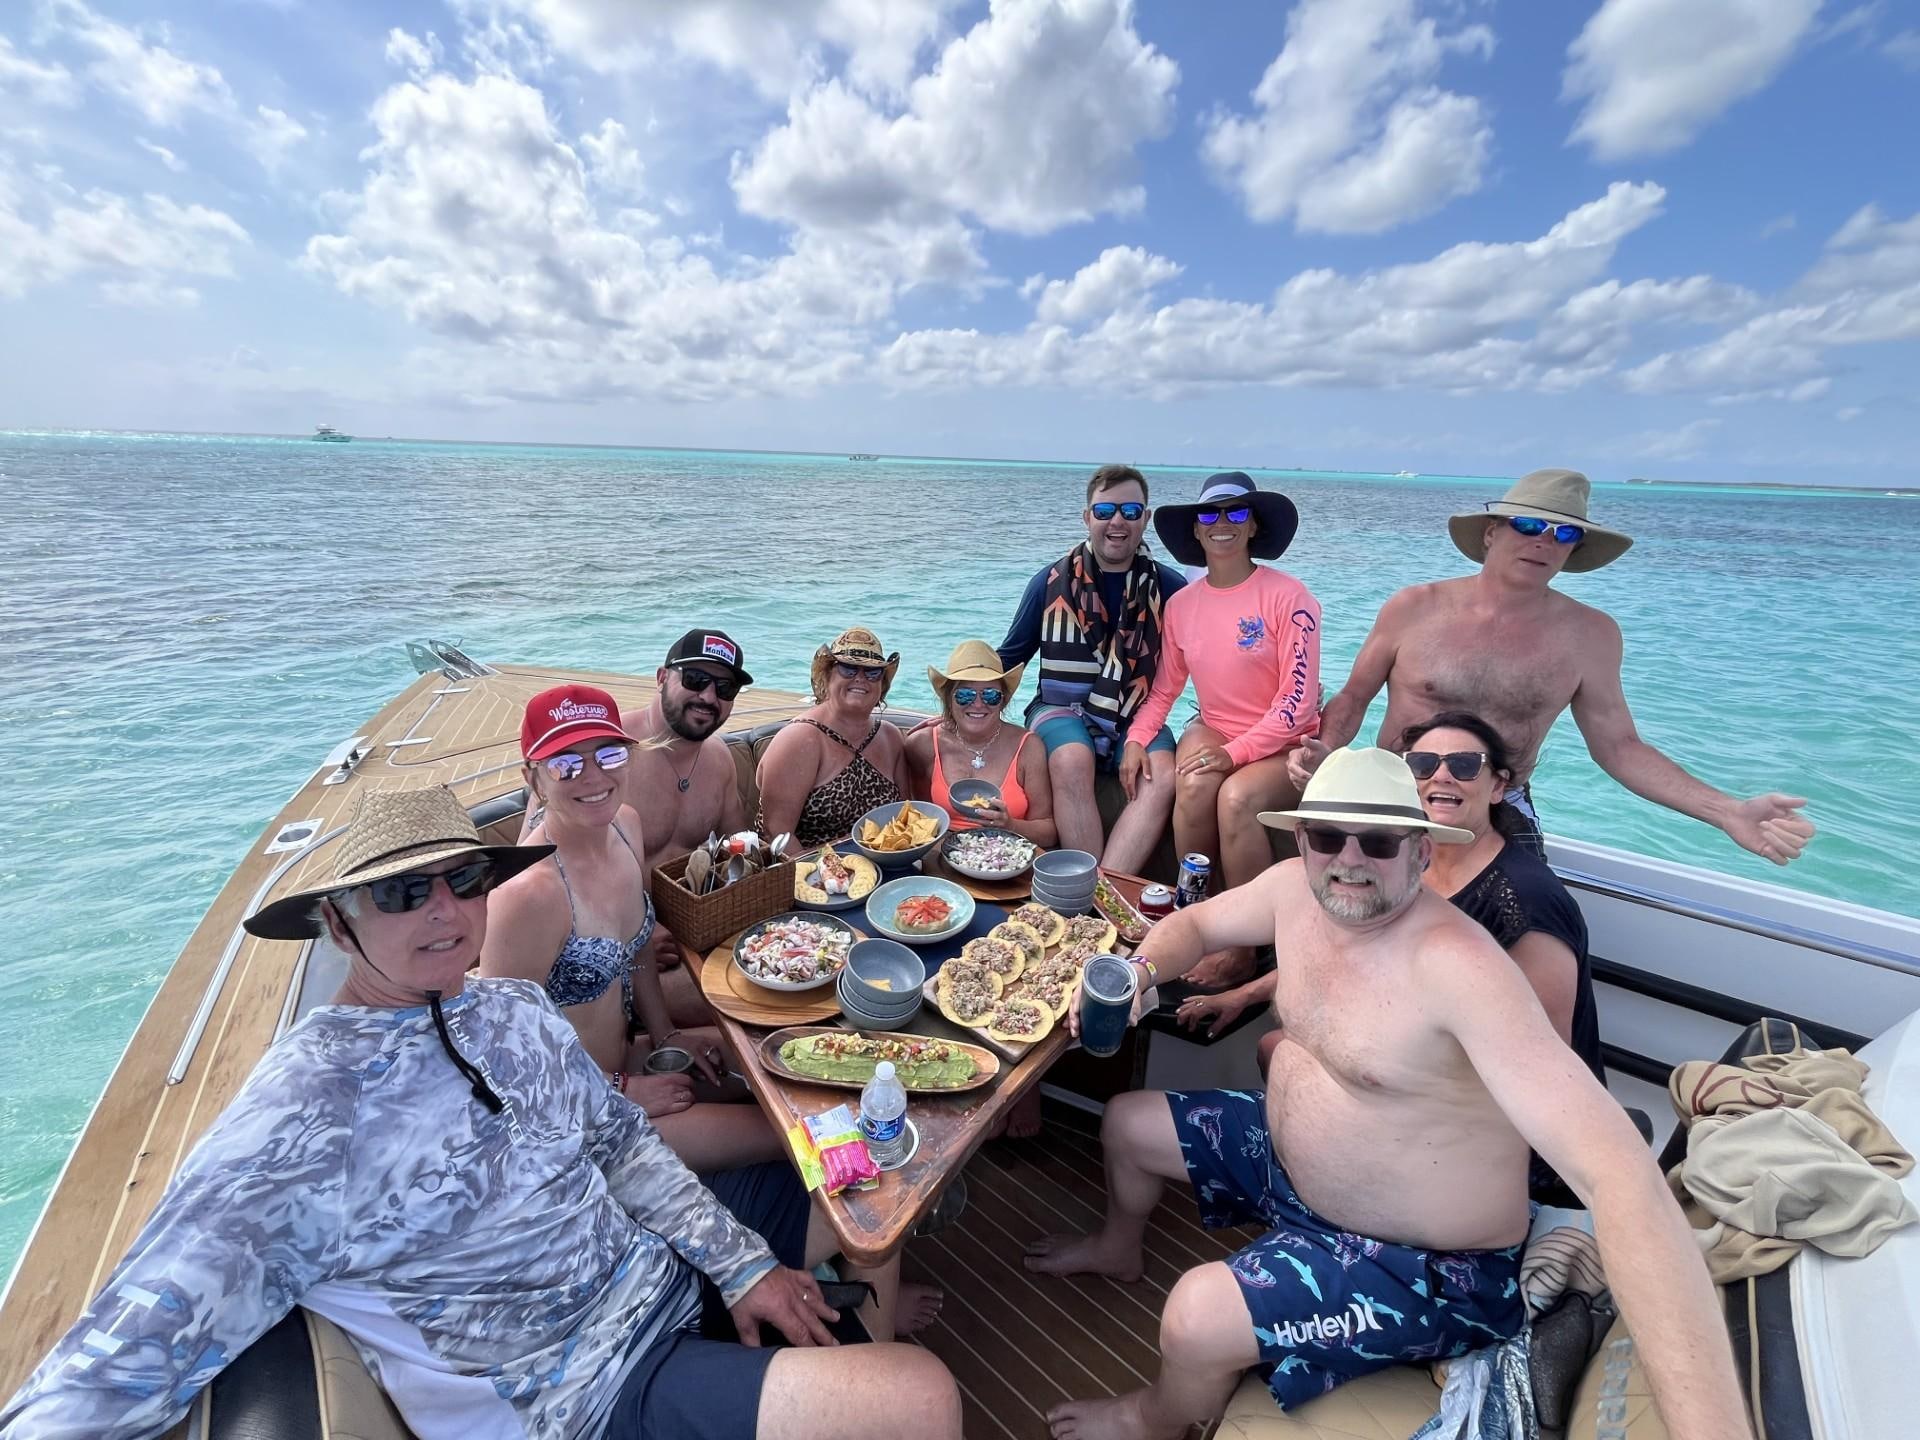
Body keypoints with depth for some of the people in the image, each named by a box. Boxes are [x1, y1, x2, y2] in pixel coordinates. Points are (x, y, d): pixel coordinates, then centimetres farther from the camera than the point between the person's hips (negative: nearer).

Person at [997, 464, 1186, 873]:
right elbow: (1009, 657, 10)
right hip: (1063, 708, -1)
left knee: (1163, 778, -29)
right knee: (1072, 762, -33)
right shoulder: (1052, 581, 3)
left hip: (1138, 716, 1)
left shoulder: (1169, 587, 2)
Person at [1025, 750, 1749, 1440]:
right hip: (1286, 1152, 7)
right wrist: (1138, 971, -16)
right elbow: (1197, 923, 4)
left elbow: (1617, 1171, -39)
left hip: (1424, 1266, -7)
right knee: (1127, 1122, 15)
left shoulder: (1456, 964, -34)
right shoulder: (1295, 887, -12)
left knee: (1195, 1316, -22)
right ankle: (1119, 1249, 50)